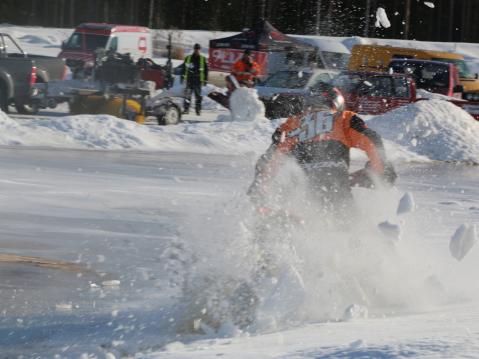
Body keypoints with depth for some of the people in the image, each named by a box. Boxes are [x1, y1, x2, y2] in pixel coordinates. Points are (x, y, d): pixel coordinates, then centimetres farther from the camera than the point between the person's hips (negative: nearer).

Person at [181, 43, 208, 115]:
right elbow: (183, 68, 12)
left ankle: (198, 110, 7)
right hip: (189, 80, 1)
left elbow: (206, 71, 8)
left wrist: (205, 80, 3)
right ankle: (186, 109, -1)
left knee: (198, 96, 1)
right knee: (187, 95, -4)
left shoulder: (203, 59, 6)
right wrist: (182, 77, 4)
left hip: (198, 81, -1)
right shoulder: (188, 58, 9)